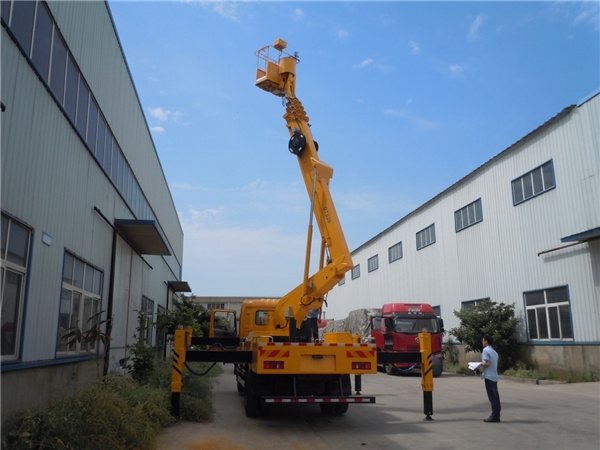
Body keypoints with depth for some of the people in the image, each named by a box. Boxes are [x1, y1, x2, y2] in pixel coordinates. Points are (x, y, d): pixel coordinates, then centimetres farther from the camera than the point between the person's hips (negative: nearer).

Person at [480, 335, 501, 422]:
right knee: (495, 396, 9)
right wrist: (483, 366, 17)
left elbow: (487, 363, -19)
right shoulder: (494, 351, 17)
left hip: (489, 376, -8)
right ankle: (496, 416, 13)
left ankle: (494, 416, -3)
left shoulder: (486, 350, -10)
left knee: (492, 397, -5)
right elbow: (492, 363, 16)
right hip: (494, 376, 8)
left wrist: (480, 365, -4)